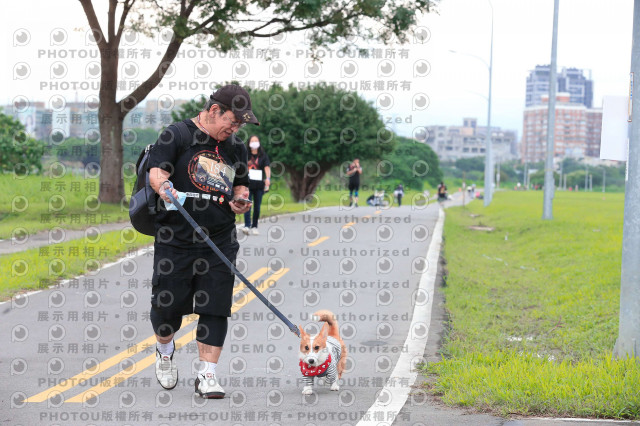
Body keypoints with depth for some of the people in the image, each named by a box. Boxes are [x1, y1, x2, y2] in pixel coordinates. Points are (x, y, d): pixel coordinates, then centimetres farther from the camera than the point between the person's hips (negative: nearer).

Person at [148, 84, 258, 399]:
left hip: (220, 240, 4)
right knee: (168, 305, 2)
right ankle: (165, 351, 33)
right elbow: (156, 172, -10)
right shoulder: (176, 135, -1)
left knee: (215, 307, -4)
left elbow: (241, 187, 24)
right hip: (175, 239, -4)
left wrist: (240, 201, 1)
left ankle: (207, 375, 2)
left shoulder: (235, 148, 15)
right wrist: (168, 191, -32)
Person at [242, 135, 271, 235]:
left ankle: (254, 227, 13)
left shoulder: (263, 155, 8)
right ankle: (247, 226, -20)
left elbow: (267, 167, -3)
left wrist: (268, 178, -20)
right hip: (247, 183, -1)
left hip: (259, 184, 1)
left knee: (257, 206, 4)